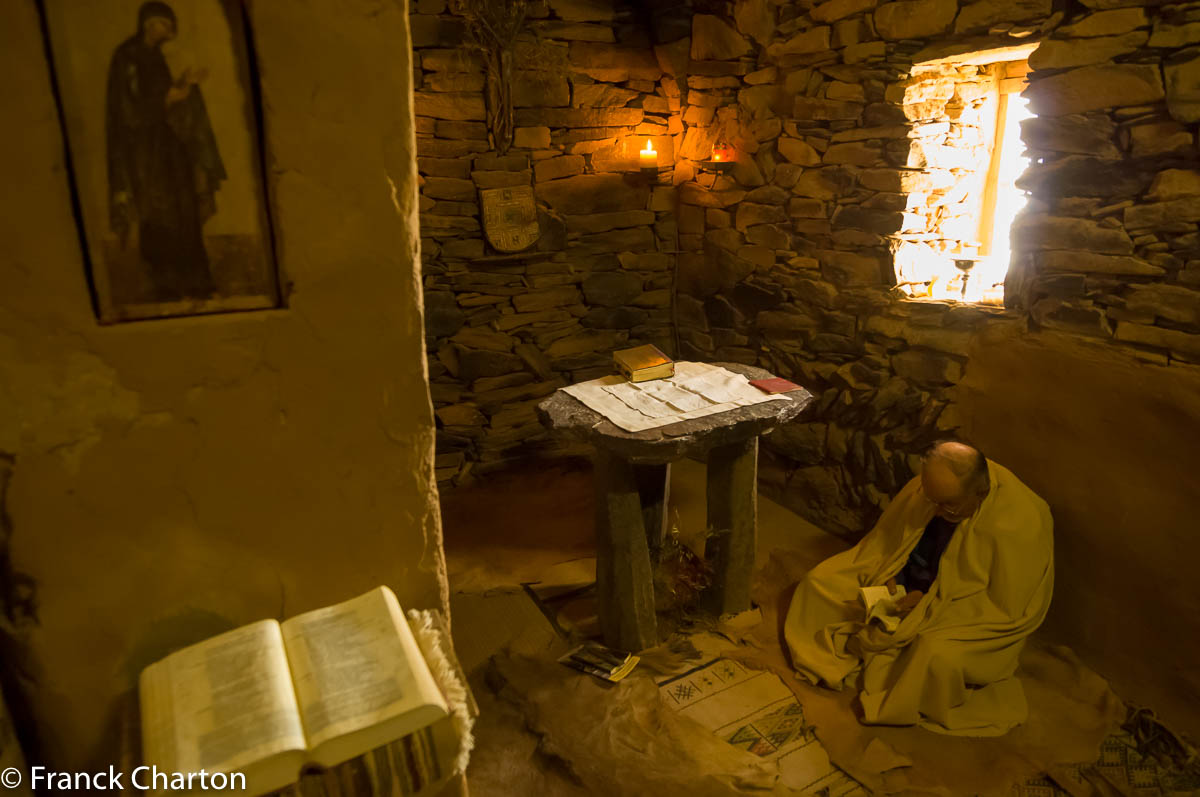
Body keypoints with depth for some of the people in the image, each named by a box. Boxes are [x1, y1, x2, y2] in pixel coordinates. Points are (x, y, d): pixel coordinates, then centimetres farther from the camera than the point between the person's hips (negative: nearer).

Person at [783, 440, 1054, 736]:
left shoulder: (1021, 527, -30)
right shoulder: (929, 489, -16)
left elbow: (1010, 609, -21)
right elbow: (886, 537, 0)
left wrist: (933, 603, -26)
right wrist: (884, 579, -18)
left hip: (972, 613, -5)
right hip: (903, 587, 5)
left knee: (936, 653, -38)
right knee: (820, 581, -6)